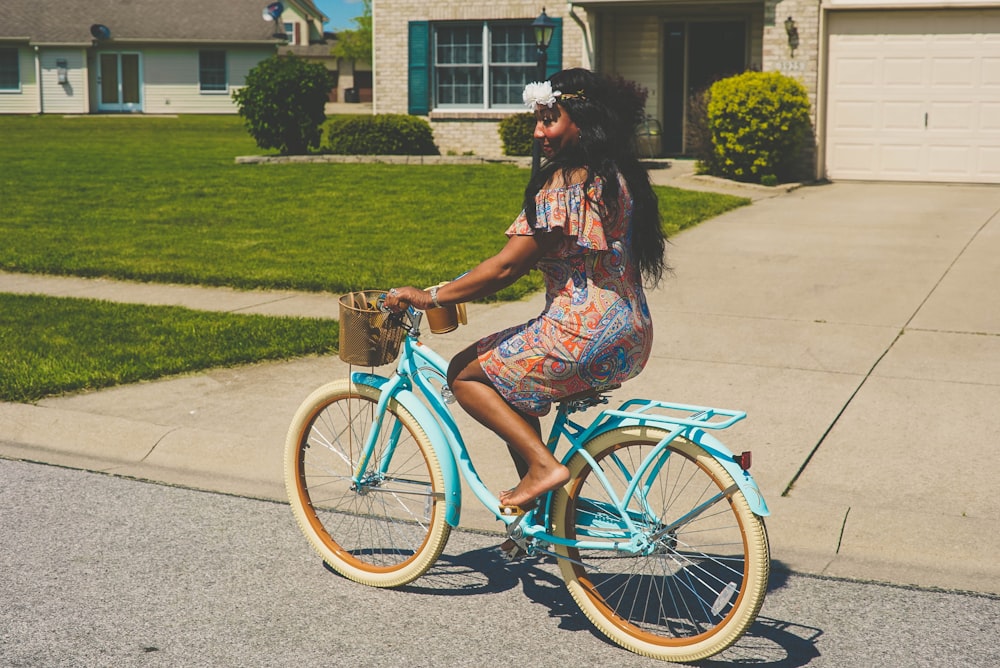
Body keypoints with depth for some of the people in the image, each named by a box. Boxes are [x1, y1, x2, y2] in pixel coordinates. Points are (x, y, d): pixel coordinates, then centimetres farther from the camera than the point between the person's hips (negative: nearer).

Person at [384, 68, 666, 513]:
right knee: (511, 377, 25)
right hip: (632, 334, 10)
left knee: (465, 374, 4)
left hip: (585, 336, -10)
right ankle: (539, 500, 25)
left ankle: (543, 463, -5)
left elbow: (506, 267, -16)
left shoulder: (566, 182, -16)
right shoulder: (619, 175, 13)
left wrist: (429, 297, -8)